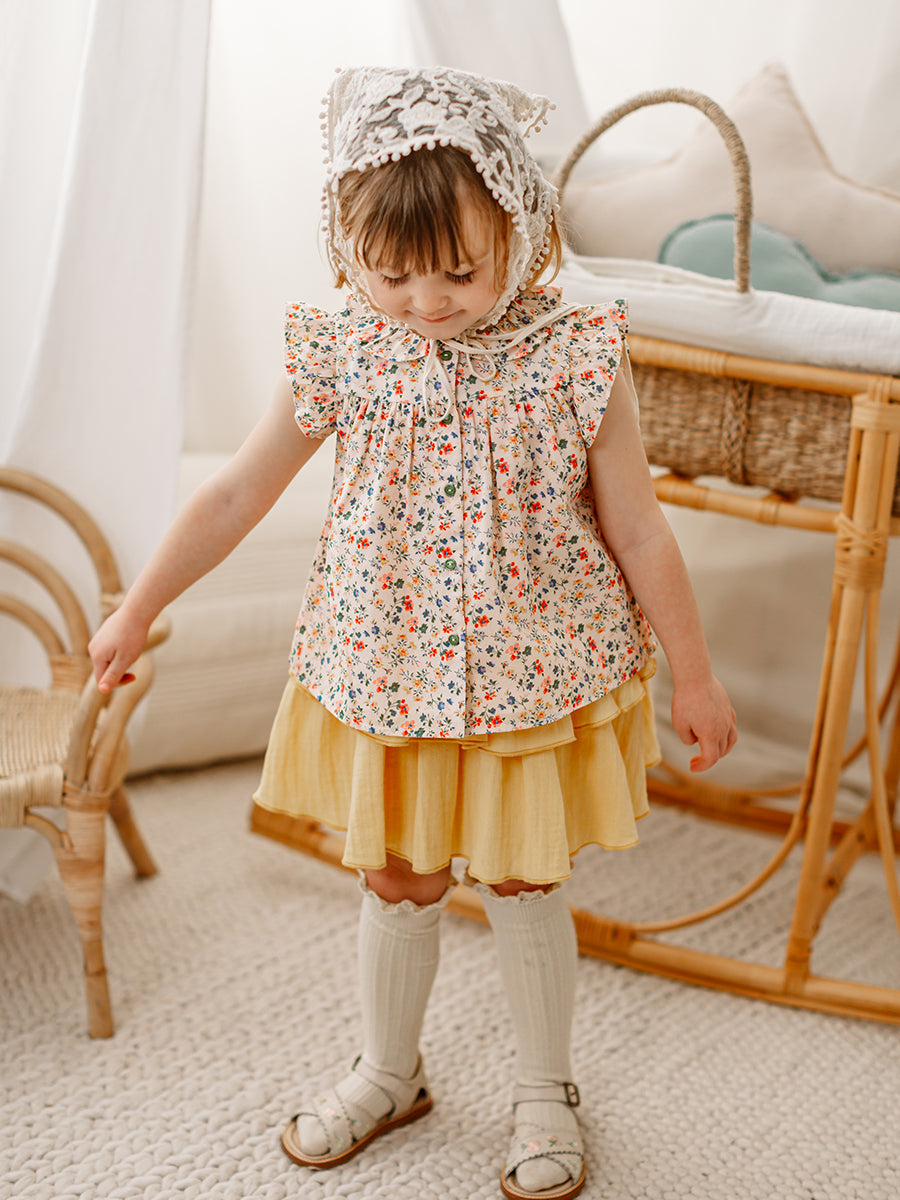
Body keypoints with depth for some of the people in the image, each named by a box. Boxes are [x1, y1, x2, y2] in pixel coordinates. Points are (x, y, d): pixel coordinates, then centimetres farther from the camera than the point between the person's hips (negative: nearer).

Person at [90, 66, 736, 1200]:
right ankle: (387, 1074, 42)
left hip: (531, 676, -2)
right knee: (395, 881, 17)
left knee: (521, 883, 12)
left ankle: (544, 1095, 35)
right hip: (384, 672, 2)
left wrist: (693, 674, 0)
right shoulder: (342, 357, -9)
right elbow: (236, 492, 2)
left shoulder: (575, 357, -15)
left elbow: (637, 530, -6)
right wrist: (137, 610, 8)